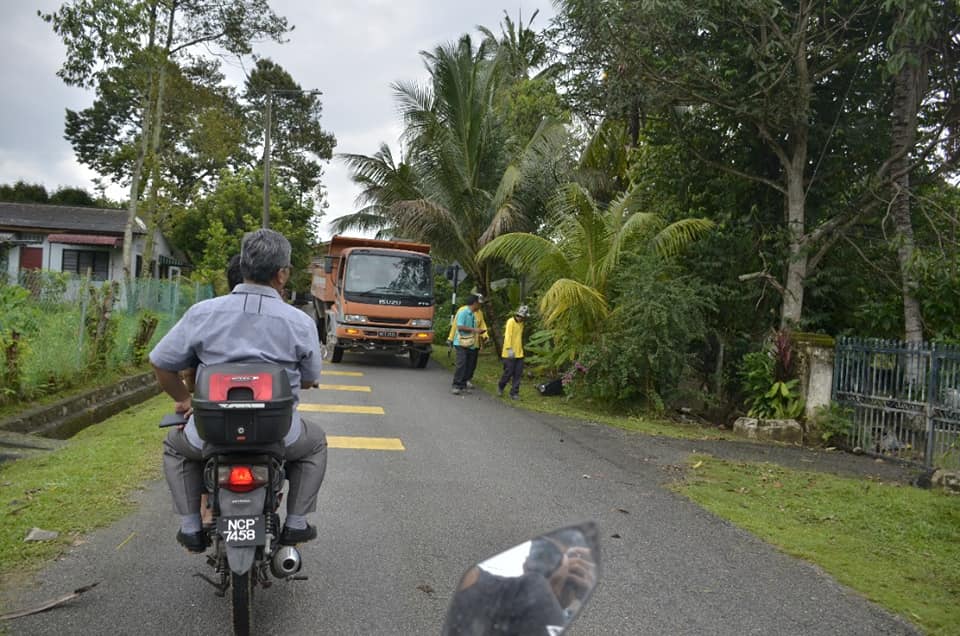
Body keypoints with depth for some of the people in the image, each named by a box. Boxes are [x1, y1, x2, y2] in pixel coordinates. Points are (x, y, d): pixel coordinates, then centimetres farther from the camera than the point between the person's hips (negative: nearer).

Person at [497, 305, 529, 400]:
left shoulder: (521, 323, 13)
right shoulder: (511, 321, -11)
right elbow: (507, 335, -19)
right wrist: (509, 349, -27)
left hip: (519, 353, 7)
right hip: (510, 353, -7)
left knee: (518, 374, 4)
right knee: (508, 373, -1)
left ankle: (514, 393, 11)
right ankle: (500, 387, 24)